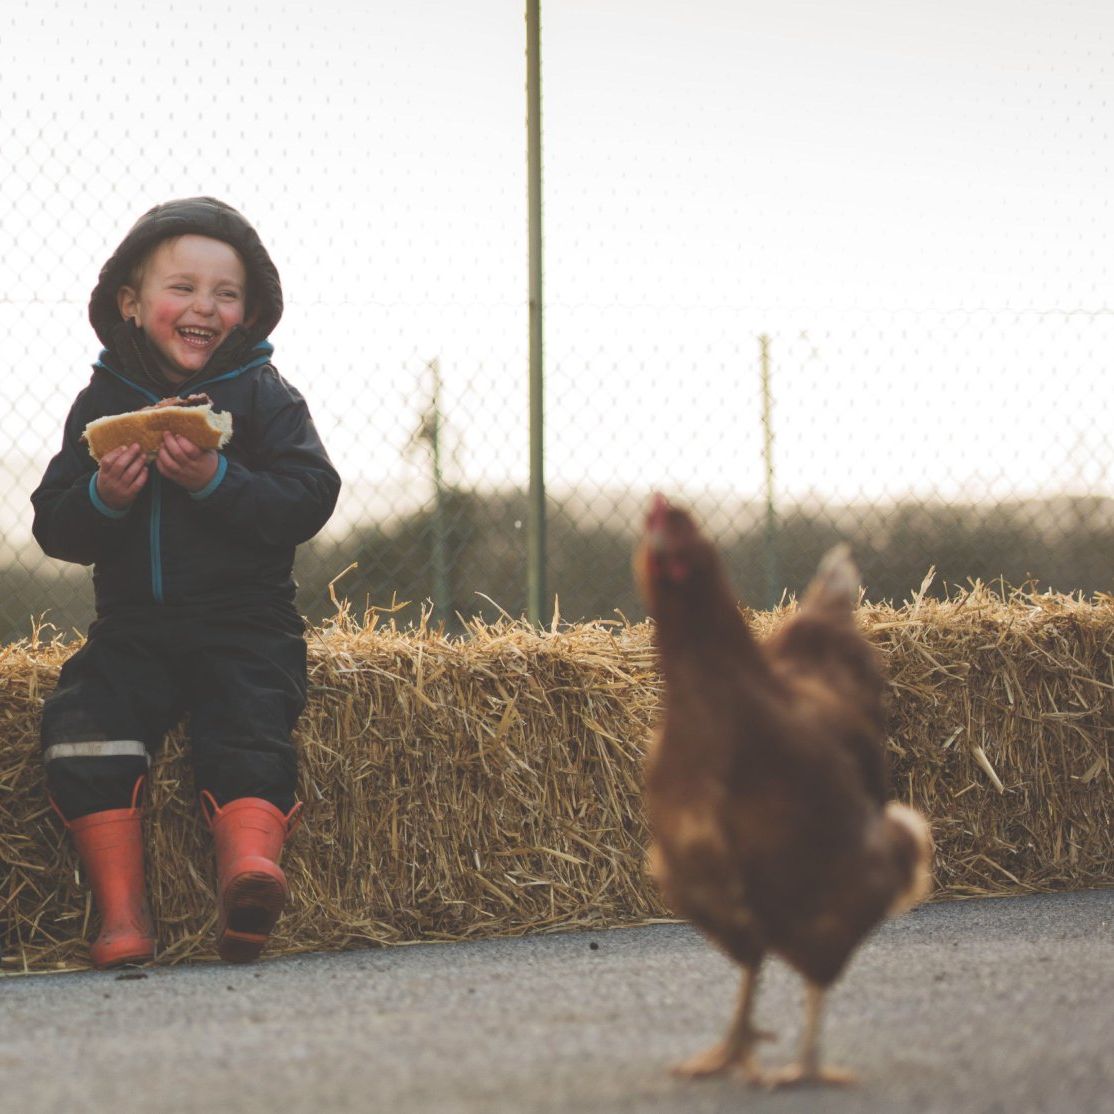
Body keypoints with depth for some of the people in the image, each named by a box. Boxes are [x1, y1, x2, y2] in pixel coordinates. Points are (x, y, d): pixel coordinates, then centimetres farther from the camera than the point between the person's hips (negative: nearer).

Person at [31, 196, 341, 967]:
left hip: (247, 622, -2)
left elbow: (310, 499, -8)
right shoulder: (103, 403, 10)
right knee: (83, 716, -21)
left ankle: (249, 870, -44)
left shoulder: (264, 397, 3)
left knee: (250, 724, -26)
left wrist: (217, 482, -22)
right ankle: (121, 910, -23)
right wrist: (100, 498, -16)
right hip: (134, 624, 2)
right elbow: (54, 528, 7)